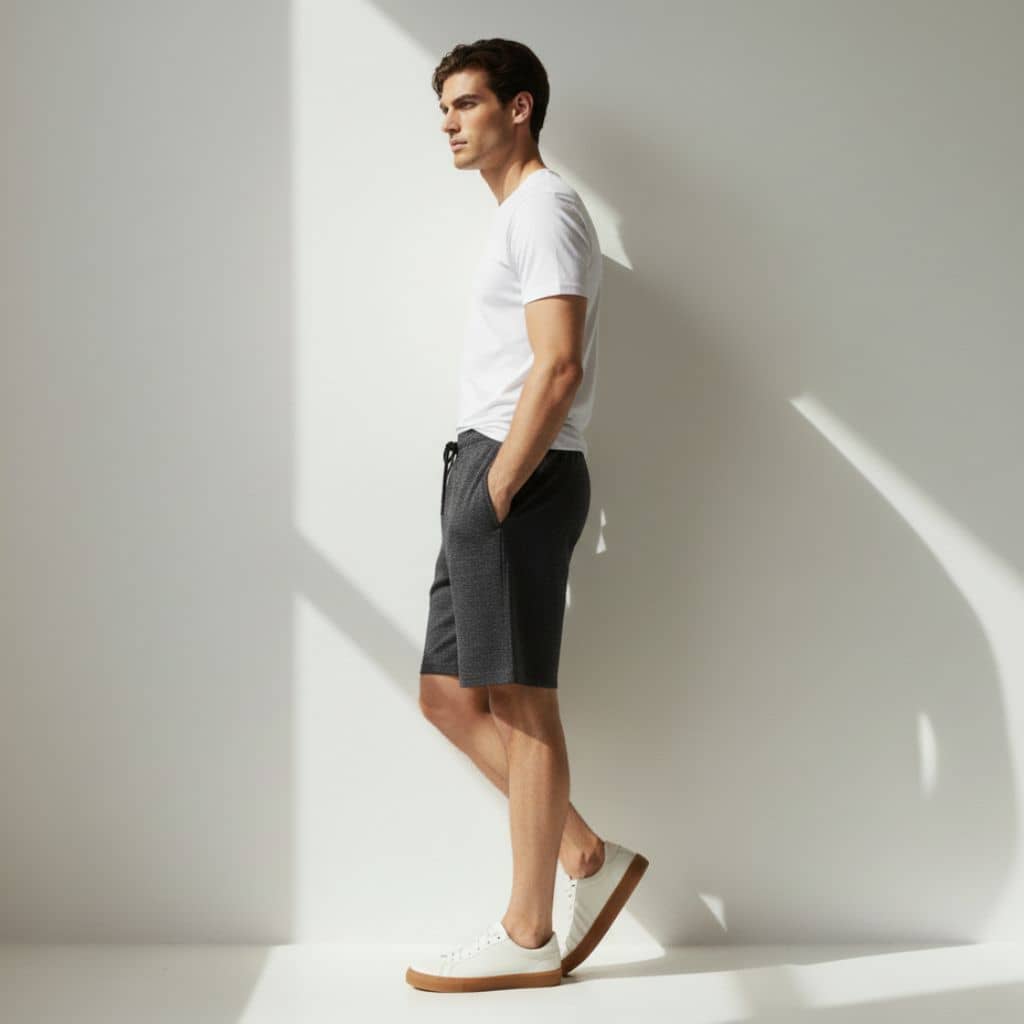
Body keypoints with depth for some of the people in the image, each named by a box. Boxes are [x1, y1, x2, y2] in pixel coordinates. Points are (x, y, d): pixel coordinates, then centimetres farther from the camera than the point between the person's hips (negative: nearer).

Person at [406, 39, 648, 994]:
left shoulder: (544, 208, -6)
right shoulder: (516, 216, 24)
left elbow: (558, 366, -18)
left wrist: (496, 491, -18)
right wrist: (477, 494, 16)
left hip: (519, 475, -10)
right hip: (483, 470, 10)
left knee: (521, 704, -4)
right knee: (447, 695, 10)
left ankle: (529, 935, 6)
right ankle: (587, 854, 17)